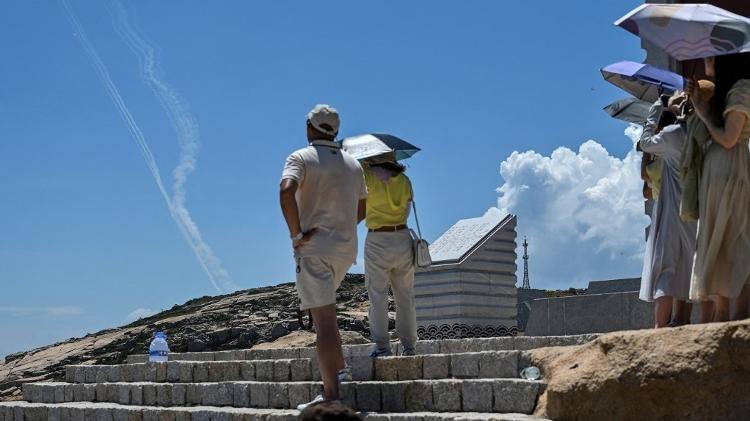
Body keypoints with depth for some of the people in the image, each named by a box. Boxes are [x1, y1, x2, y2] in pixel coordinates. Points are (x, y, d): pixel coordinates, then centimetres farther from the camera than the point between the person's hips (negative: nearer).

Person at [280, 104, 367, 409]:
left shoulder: (301, 158, -4)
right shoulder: (353, 164, 15)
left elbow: (287, 191, -23)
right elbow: (361, 208, 23)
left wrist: (296, 234, -17)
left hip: (314, 248, -6)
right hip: (346, 248, 6)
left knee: (324, 318, -9)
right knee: (323, 308, 26)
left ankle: (331, 394, -11)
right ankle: (339, 368, 19)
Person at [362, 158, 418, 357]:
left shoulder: (368, 176, -8)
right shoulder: (404, 179, 5)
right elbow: (407, 209, 7)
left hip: (377, 240, -4)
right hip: (403, 238, 4)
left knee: (377, 297, 3)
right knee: (405, 297, 10)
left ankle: (382, 346, 0)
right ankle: (409, 346, 12)